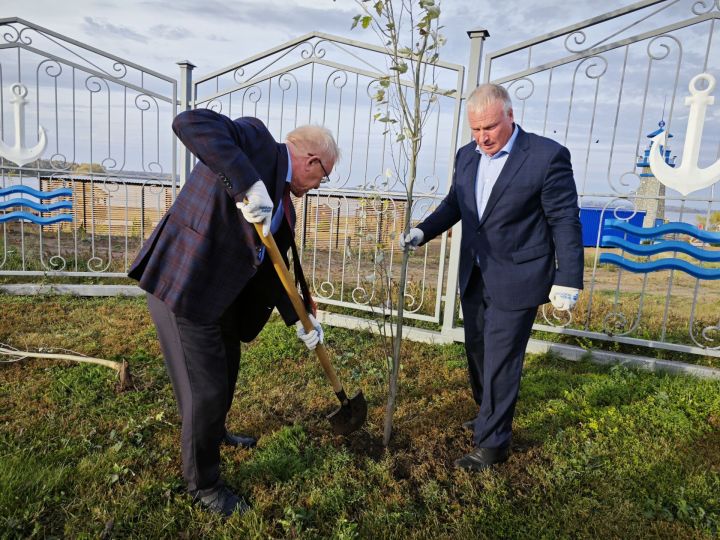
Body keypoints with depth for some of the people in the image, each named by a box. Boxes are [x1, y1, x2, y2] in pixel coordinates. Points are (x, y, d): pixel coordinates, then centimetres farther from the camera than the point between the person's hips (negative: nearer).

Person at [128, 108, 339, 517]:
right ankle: (202, 483, 25)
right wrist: (247, 183, -37)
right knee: (205, 390, 1)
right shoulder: (256, 139, -12)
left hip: (220, 296, 10)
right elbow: (190, 122, -29)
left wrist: (300, 320, 10)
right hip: (182, 287, -9)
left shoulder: (283, 204, 11)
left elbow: (272, 268, 13)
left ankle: (215, 433, 56)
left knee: (227, 371, 27)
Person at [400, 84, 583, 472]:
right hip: (474, 277, 7)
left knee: (500, 362, 0)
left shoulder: (547, 156, -15)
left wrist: (568, 280, -13)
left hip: (515, 282, -6)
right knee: (477, 353, 19)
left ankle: (492, 444, 17)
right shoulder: (467, 155, 3)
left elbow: (565, 221, -12)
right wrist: (422, 231, -2)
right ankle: (490, 416, 42)